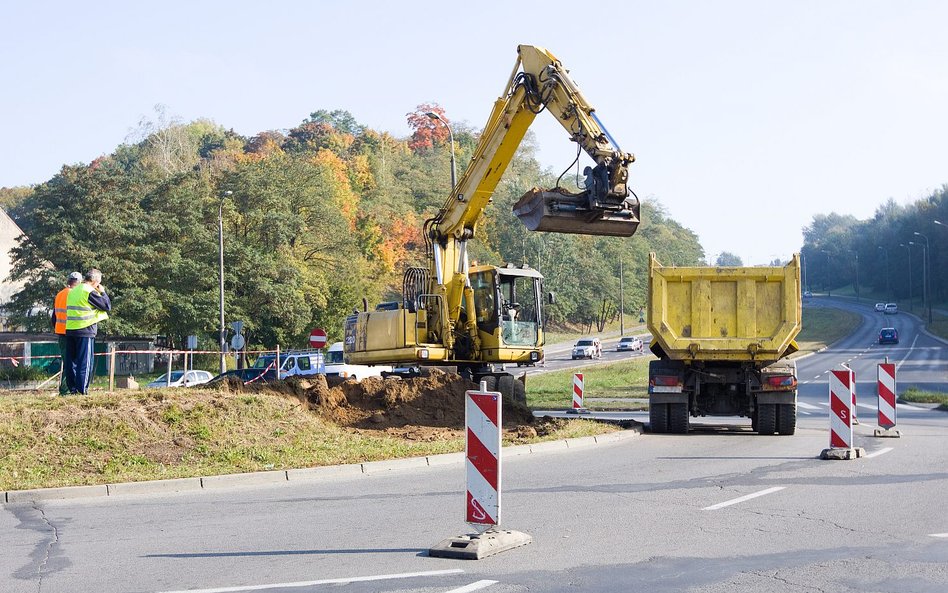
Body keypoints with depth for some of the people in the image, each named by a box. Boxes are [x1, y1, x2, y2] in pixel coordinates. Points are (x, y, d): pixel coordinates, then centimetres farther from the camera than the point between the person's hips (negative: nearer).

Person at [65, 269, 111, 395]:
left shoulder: (73, 291, 15)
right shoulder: (90, 292, -10)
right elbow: (107, 306, -9)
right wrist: (103, 292, 5)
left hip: (70, 330, 7)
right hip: (85, 330, -7)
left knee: (72, 360, 12)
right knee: (85, 361, -3)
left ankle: (72, 387, 13)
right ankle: (82, 389, -4)